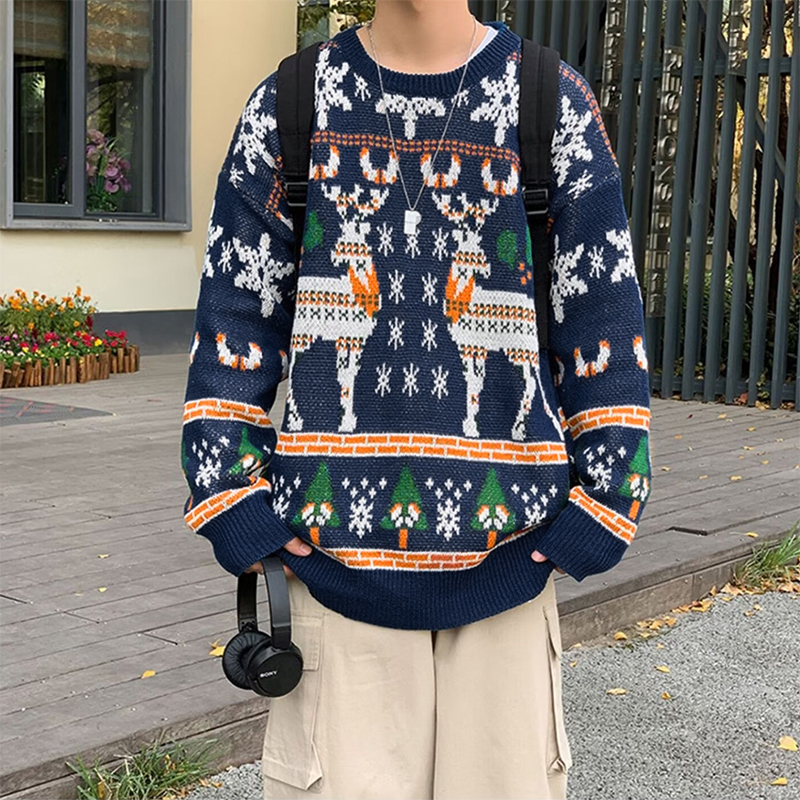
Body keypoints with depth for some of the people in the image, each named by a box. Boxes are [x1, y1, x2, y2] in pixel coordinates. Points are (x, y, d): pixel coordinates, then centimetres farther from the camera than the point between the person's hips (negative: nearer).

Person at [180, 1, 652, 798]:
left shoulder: (555, 105, 4)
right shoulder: (289, 105, 6)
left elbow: (603, 320, 4)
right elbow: (234, 314, 6)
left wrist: (600, 500, -1)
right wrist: (231, 499, 0)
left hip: (509, 545, 0)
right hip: (336, 541, 0)